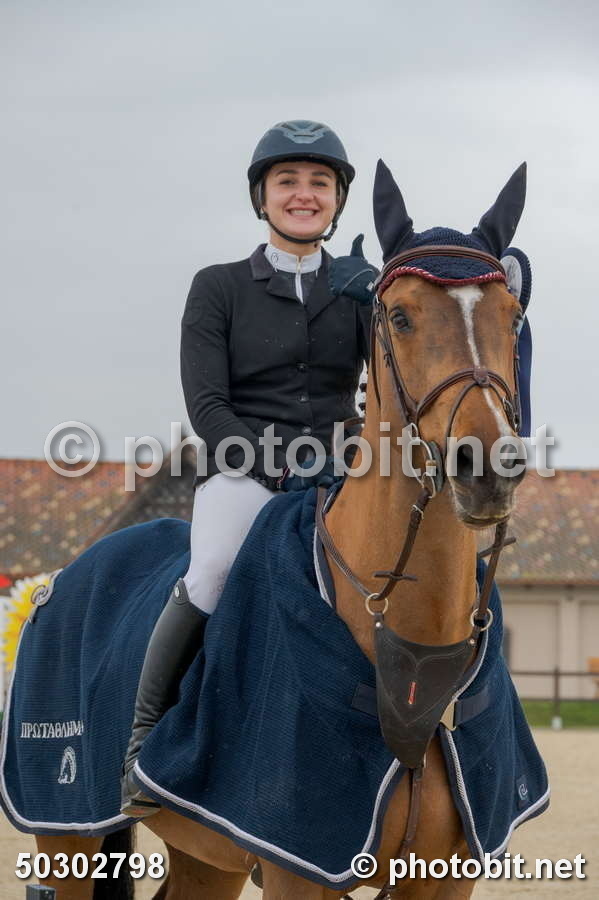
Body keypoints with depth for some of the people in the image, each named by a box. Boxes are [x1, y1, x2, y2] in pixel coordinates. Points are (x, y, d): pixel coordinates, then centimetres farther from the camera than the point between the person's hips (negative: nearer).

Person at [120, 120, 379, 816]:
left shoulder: (359, 289, 16)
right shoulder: (219, 287, 8)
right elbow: (206, 407, -2)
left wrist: (374, 304, -16)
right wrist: (283, 463, -15)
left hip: (341, 477, 3)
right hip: (245, 472, -3)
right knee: (213, 572, -35)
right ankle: (142, 742, -19)